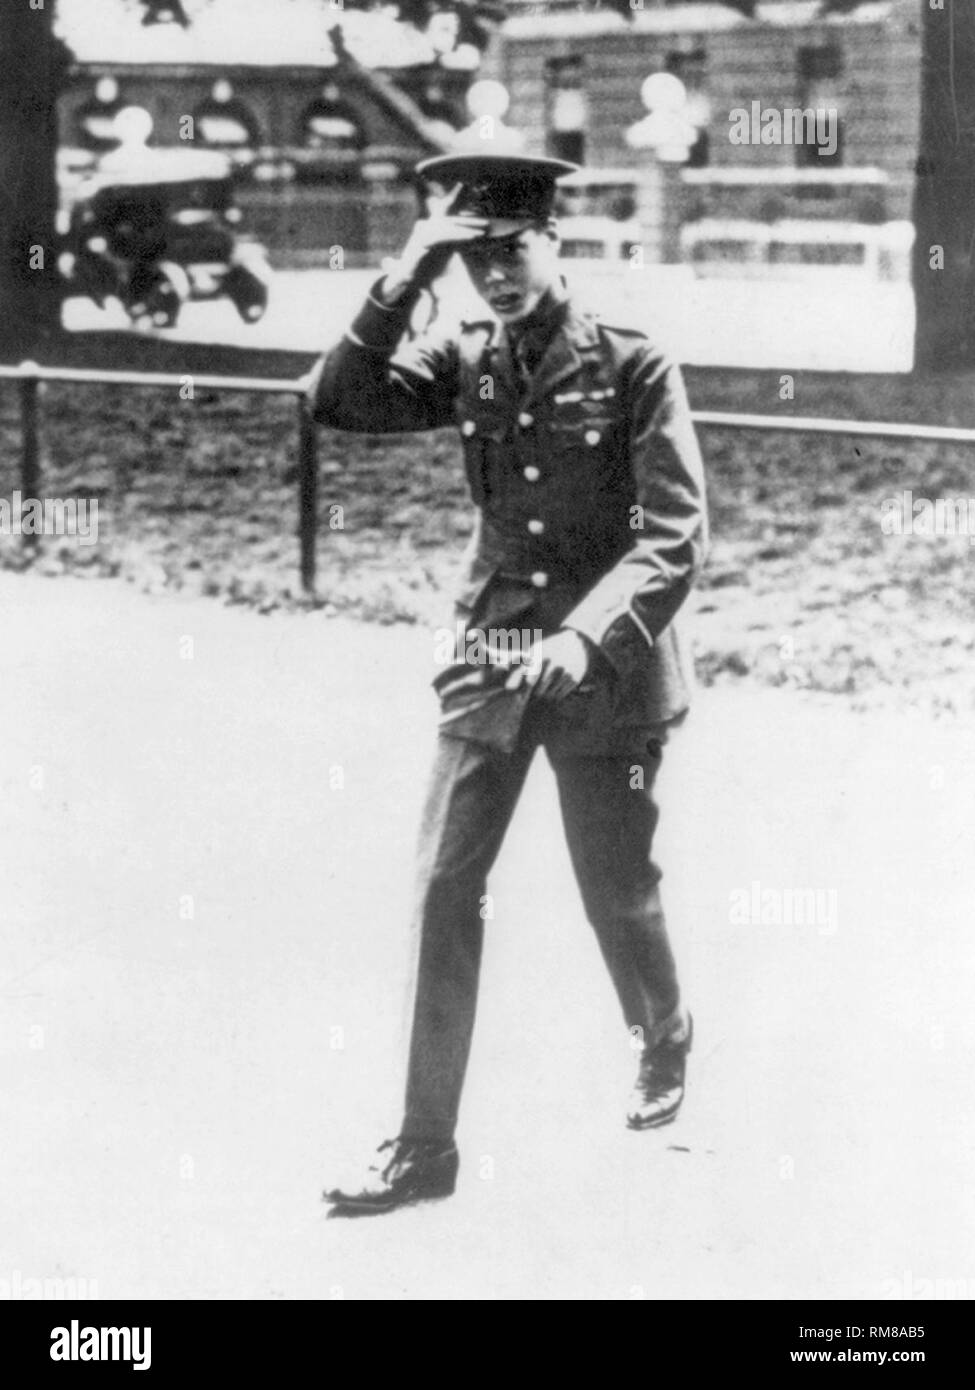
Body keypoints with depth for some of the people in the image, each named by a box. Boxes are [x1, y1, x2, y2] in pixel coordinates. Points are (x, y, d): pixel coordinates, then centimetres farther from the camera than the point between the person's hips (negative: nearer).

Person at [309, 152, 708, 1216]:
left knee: (617, 890, 10)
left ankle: (664, 1046, 42)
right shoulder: (467, 362, 2)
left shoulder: (635, 368, -10)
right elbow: (337, 402, -8)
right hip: (489, 664, 3)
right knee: (443, 892, -1)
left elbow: (676, 538, -15)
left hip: (606, 670, -3)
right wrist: (400, 283, -17)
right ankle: (424, 1145, 6)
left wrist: (587, 638, -27)